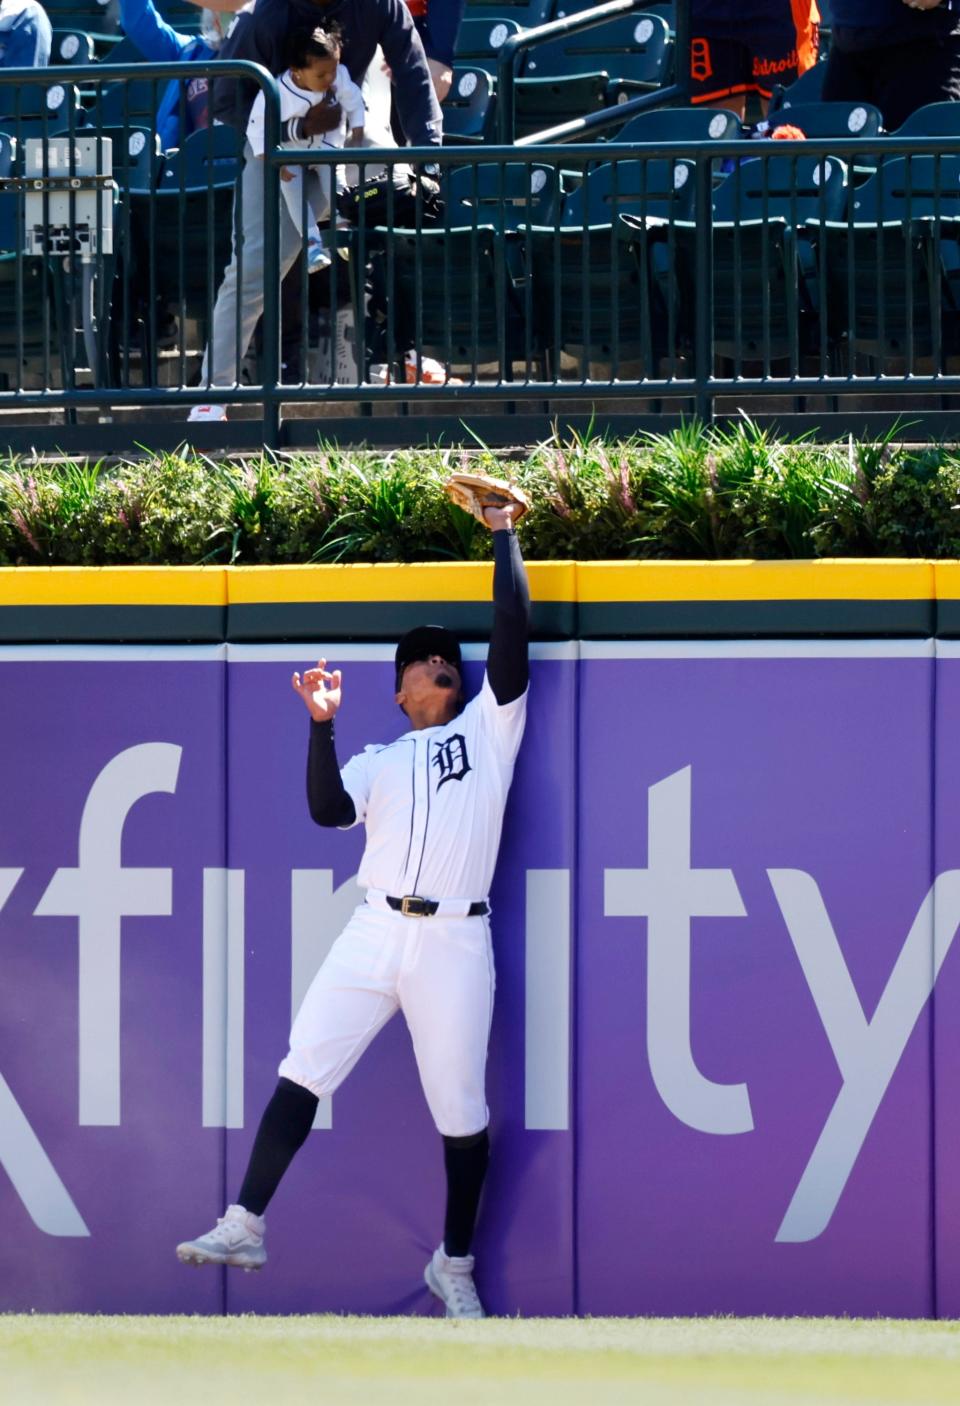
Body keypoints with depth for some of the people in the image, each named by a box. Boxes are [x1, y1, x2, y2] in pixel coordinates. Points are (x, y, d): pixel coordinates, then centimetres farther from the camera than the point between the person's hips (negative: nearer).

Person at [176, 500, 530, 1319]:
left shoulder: (490, 728, 14)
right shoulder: (377, 761, 19)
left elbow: (512, 635, 2)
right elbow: (329, 811, -1)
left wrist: (503, 532, 1)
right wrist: (323, 725, -12)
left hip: (454, 943, -2)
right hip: (374, 935, 2)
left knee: (462, 1110, -1)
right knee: (302, 1074, -8)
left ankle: (455, 1265, 13)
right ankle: (245, 1227, -6)